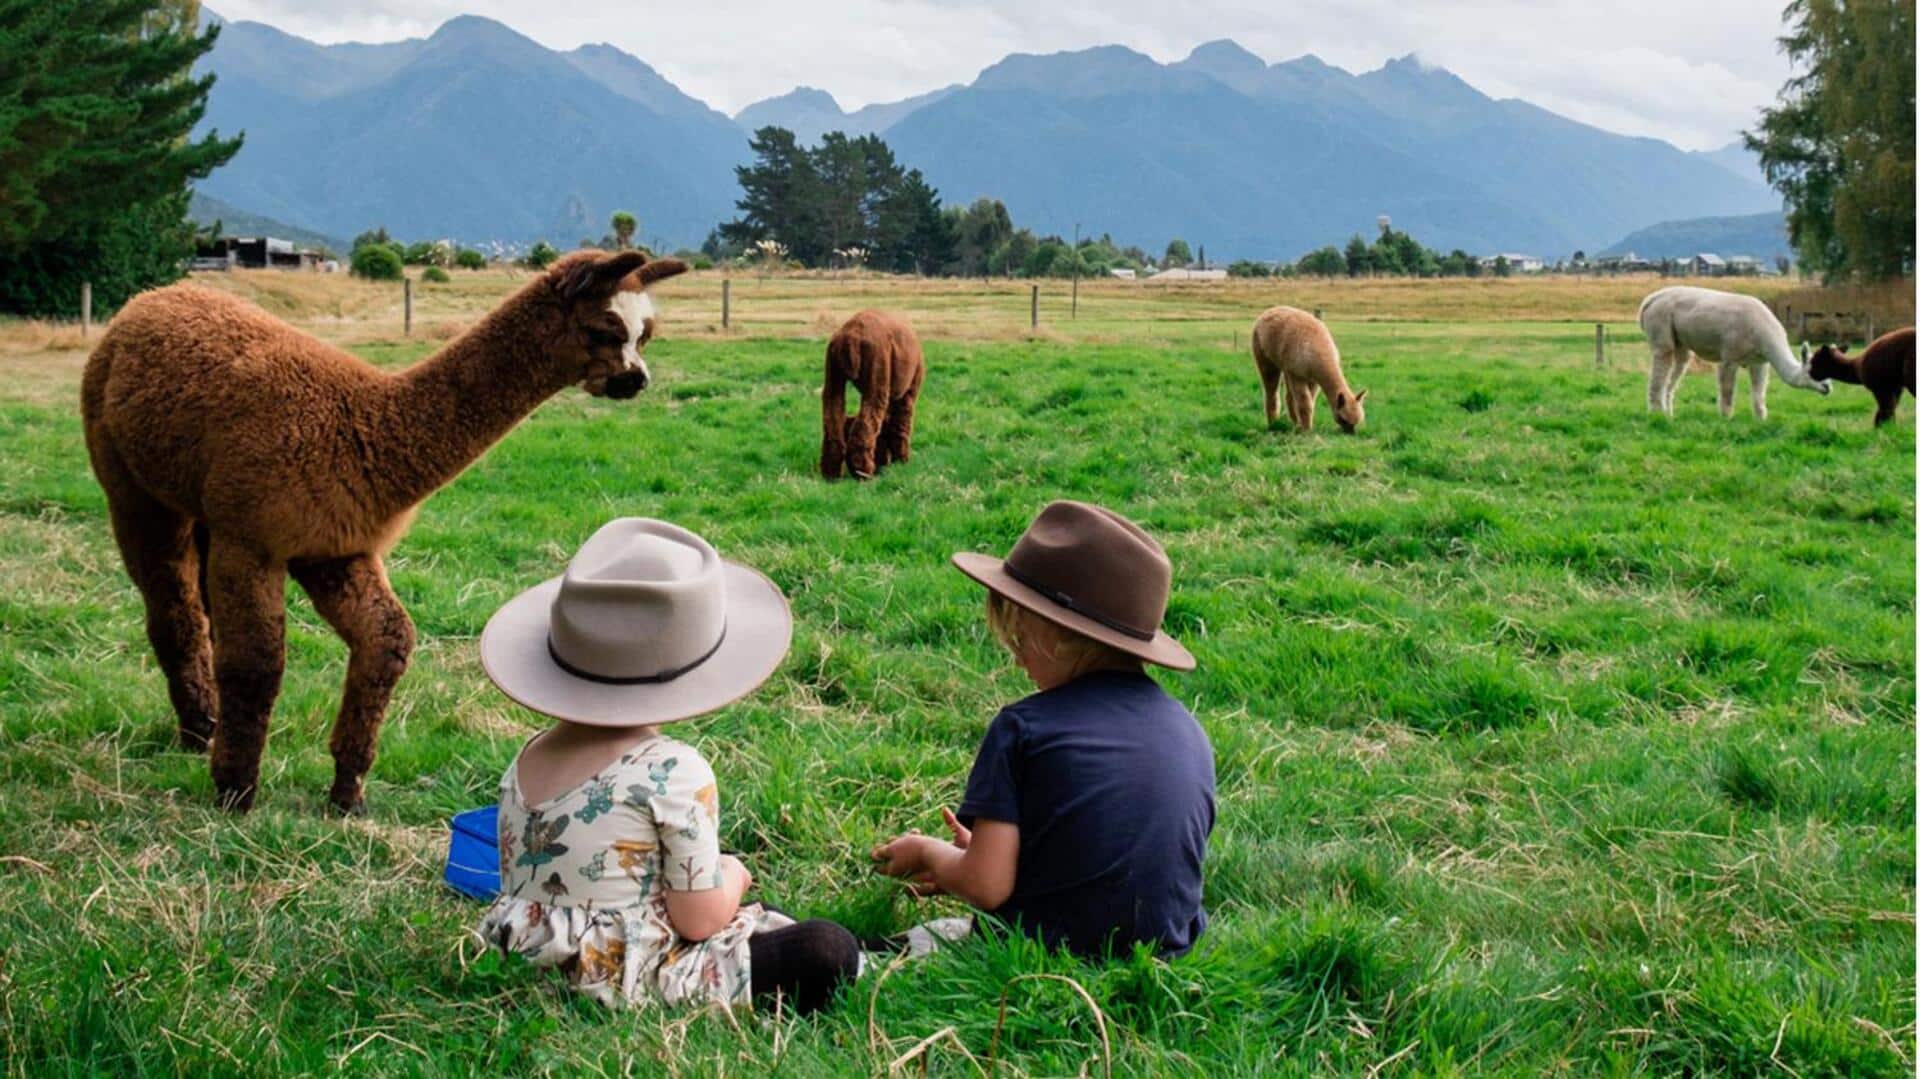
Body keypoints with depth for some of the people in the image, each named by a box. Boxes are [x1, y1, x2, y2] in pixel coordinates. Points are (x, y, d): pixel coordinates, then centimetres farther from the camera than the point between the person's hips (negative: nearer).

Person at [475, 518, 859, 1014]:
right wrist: (731, 877, 7)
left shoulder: (528, 760, 3)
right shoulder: (673, 773, -18)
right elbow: (700, 919, -16)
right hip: (629, 988, -8)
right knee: (831, 950, -1)